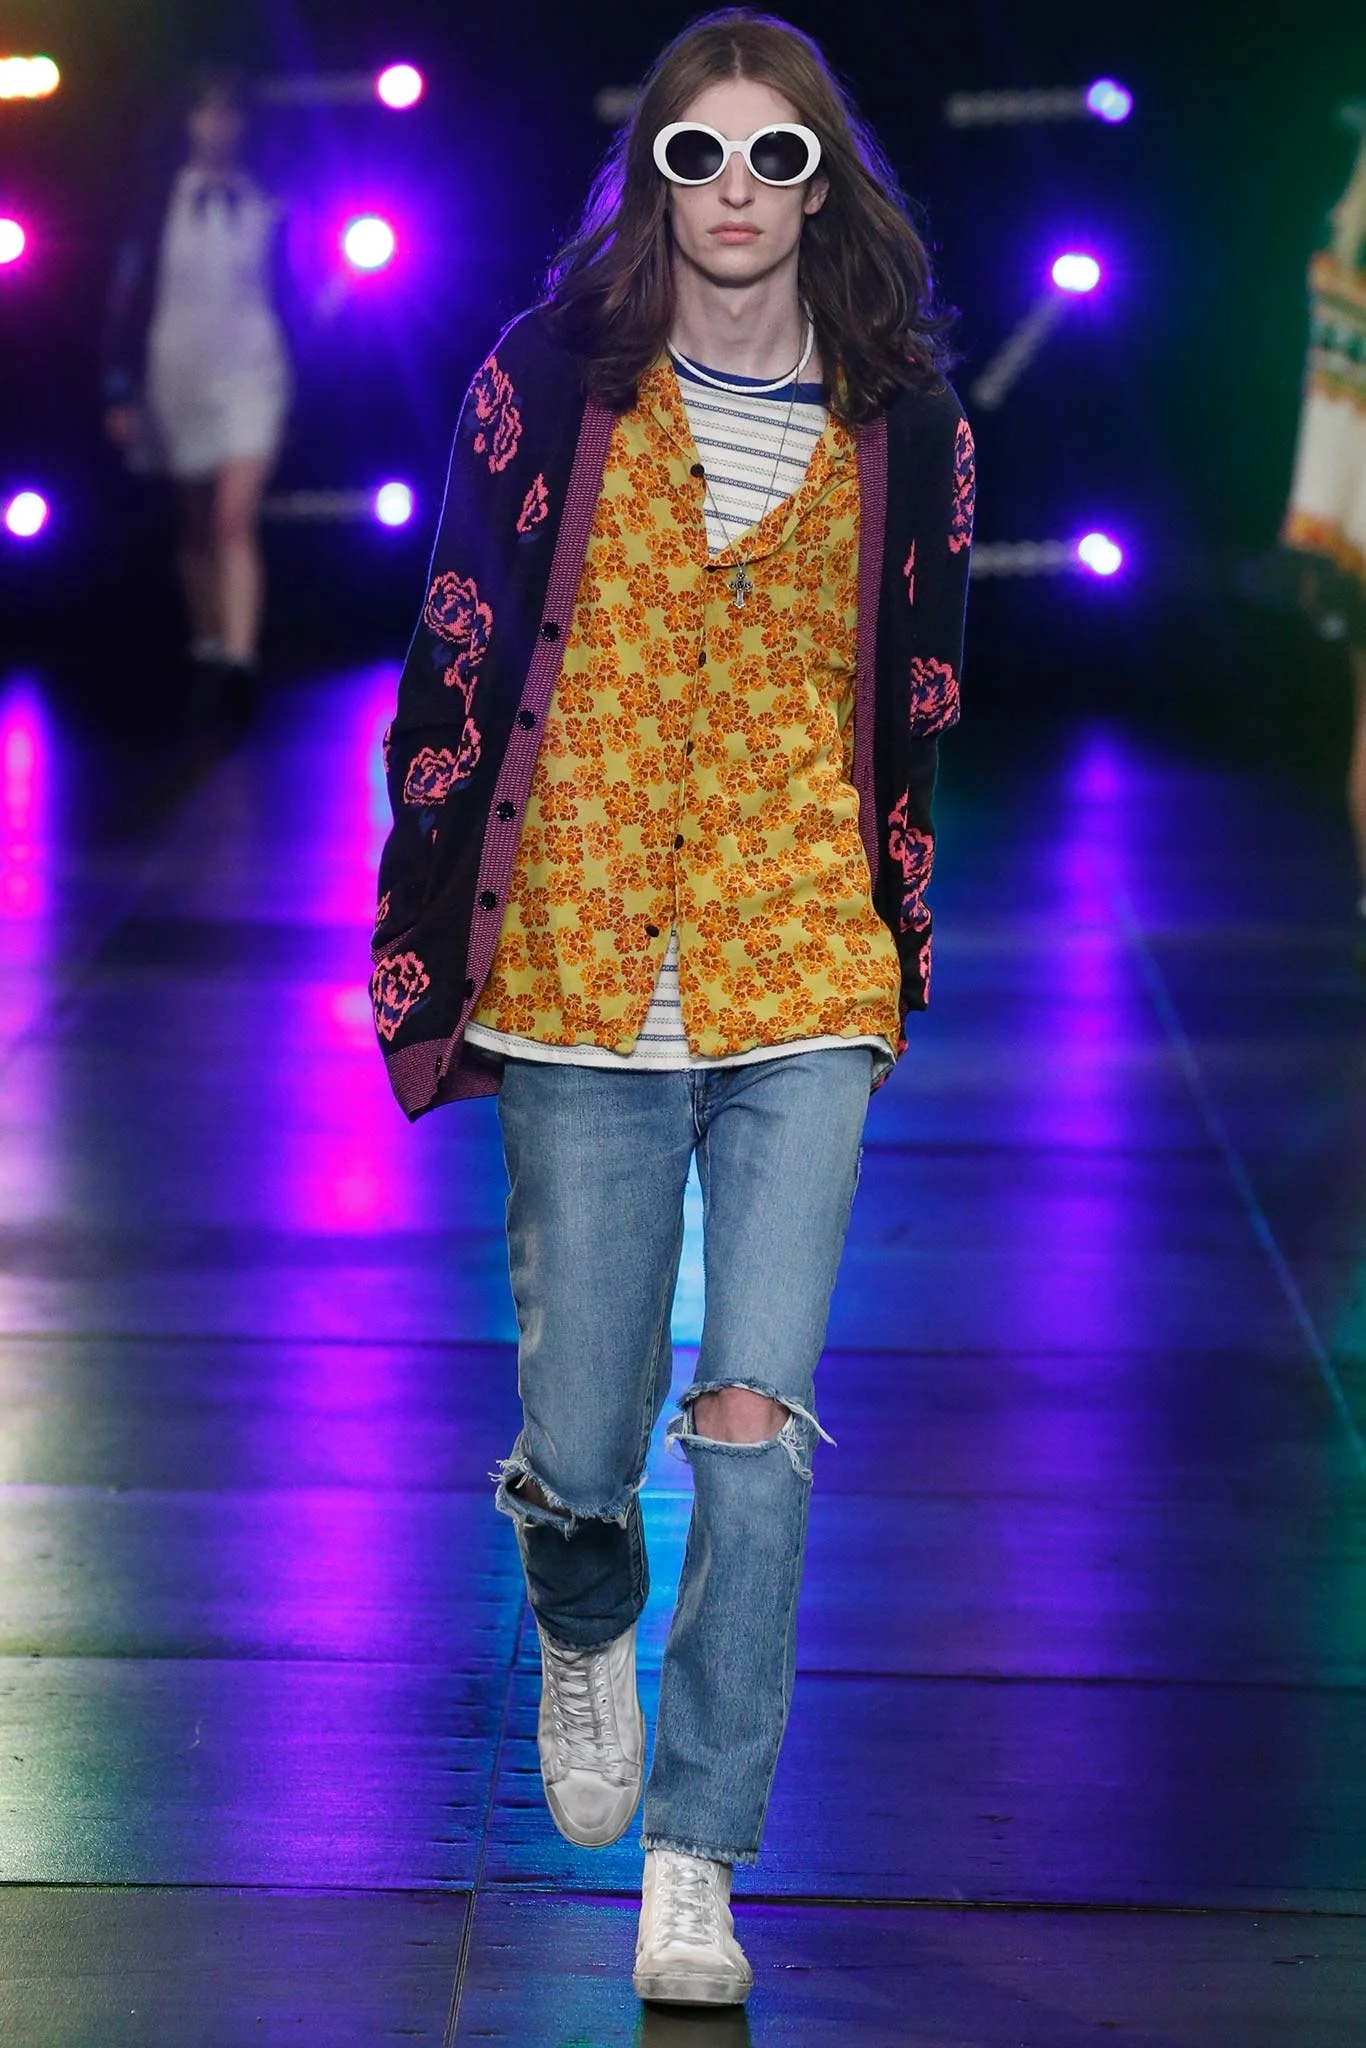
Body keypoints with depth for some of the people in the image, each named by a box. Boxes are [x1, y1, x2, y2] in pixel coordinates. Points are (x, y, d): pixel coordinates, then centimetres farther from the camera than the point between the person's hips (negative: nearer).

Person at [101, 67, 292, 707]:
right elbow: (126, 299, 2)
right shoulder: (162, 203, 3)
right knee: (194, 526, 11)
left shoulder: (268, 206, 4)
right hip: (177, 380, 2)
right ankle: (206, 639, 24)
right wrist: (120, 390, -3)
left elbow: (288, 292, 11)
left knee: (237, 520, -15)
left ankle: (240, 652, -23)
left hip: (252, 374, -2)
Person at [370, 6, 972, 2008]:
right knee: (582, 1445, 3)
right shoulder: (552, 382, 2)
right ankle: (582, 1628, 41)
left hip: (799, 979, 1)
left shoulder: (901, 425, 6)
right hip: (579, 976, 0)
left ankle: (697, 1856, 5)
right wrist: (423, 957, 2)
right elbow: (454, 676, 5)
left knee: (756, 1425, -8)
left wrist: (893, 961, 15)